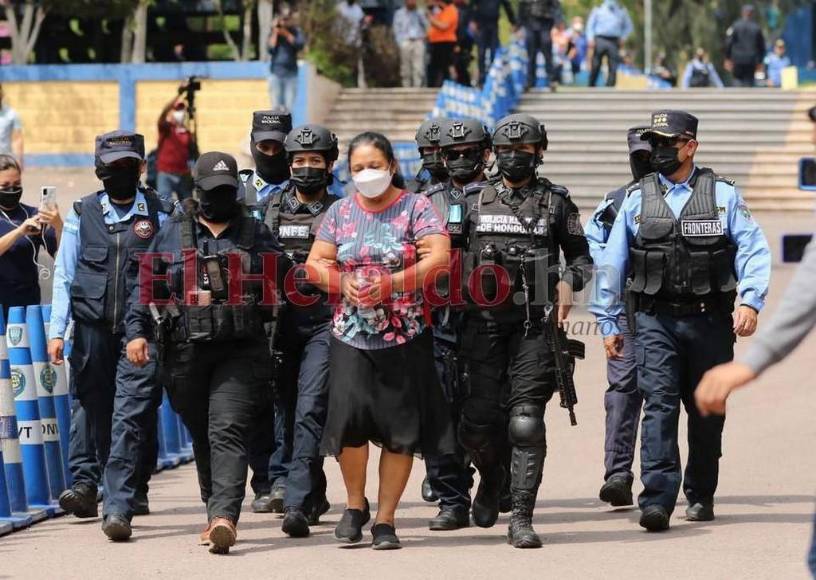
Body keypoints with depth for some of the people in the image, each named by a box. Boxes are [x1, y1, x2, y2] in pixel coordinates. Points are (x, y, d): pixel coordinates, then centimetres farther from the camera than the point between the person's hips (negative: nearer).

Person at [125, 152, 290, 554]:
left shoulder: (256, 235, 13)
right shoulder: (172, 234, 11)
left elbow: (286, 280, 19)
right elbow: (146, 286, 10)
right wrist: (137, 332, 0)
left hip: (241, 352, -2)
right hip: (186, 351, 2)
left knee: (228, 432, -16)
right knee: (202, 437, 9)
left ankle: (224, 517, -28)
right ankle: (217, 513, 22)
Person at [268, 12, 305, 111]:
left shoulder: (296, 32, 4)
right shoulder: (273, 34, 5)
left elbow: (300, 45, -13)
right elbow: (271, 50, -7)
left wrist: (286, 33, -14)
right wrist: (275, 34, -8)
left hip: (291, 73, 0)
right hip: (275, 73, 0)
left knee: (289, 106, -6)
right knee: (276, 106, -4)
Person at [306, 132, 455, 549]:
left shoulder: (415, 208, 0)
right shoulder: (341, 212, 11)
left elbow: (439, 258, -11)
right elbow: (315, 263, 10)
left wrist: (388, 285, -20)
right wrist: (343, 283, -11)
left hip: (404, 337, -2)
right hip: (351, 335, 2)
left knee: (400, 428, -1)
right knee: (349, 414, -14)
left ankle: (385, 520, 10)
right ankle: (355, 504, 10)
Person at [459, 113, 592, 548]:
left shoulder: (556, 202, 8)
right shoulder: (476, 201, 11)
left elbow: (581, 256, 14)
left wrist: (569, 281, -6)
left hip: (535, 325, -1)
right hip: (483, 324, 2)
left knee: (526, 421, -10)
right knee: (478, 421, -1)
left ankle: (521, 517, -7)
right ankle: (491, 477, 32)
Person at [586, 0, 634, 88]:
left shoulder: (622, 11, 15)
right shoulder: (598, 10, 12)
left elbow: (628, 26, 21)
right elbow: (590, 25, 9)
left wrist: (623, 38, 4)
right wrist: (591, 39, -5)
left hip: (614, 41, 1)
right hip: (600, 40, -1)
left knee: (613, 68, -8)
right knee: (595, 66, -2)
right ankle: (591, 87, 7)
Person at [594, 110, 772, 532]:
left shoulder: (722, 195, 3)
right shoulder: (637, 200, 8)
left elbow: (753, 250, -3)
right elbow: (612, 264, 12)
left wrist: (750, 301, -17)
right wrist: (609, 323, 11)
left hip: (709, 319, 0)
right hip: (656, 320, 0)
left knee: (706, 410, 9)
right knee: (659, 405, -13)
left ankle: (700, 495, 25)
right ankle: (656, 501, -20)